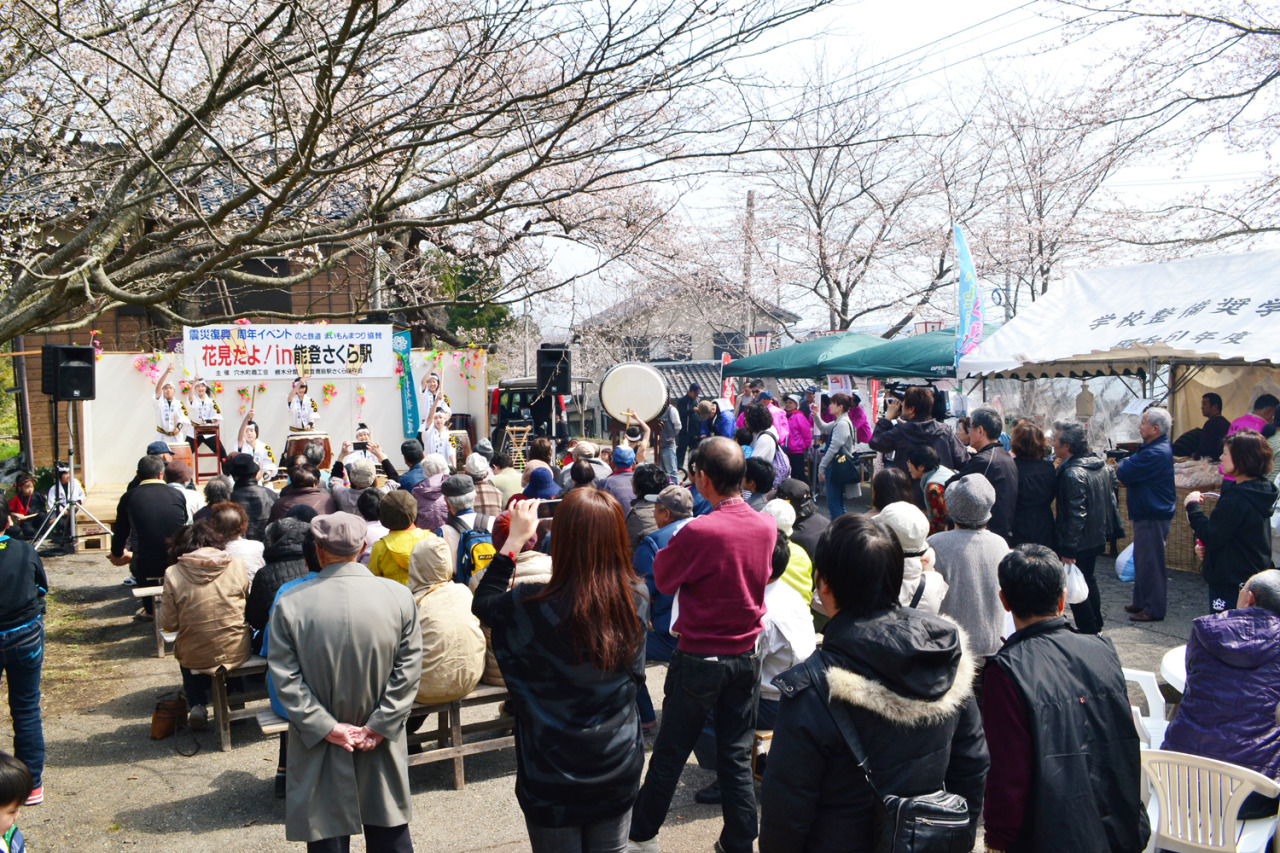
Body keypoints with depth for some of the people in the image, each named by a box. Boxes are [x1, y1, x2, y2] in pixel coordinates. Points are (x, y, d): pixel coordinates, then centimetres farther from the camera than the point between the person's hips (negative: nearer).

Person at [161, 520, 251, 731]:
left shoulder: (174, 574, -11)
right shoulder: (236, 565, -7)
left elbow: (169, 624, -5)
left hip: (196, 658, -1)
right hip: (238, 653, 1)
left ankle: (197, 704, 24)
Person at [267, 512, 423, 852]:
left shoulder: (289, 604, -11)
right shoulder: (399, 597, -8)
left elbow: (285, 678, -13)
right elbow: (409, 669, -10)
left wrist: (325, 727, -10)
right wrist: (378, 726, -8)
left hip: (320, 750, -1)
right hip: (382, 748, 1)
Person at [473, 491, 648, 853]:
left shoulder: (532, 607, -25)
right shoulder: (636, 602, -15)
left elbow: (482, 604, -3)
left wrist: (515, 540, 0)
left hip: (554, 777, -3)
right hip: (619, 768, 3)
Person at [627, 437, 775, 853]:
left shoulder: (698, 532, -23)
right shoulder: (767, 527, -6)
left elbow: (663, 579, -9)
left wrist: (669, 548, 6)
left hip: (699, 658, -4)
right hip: (746, 655, 5)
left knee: (670, 753, 12)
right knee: (737, 757, 15)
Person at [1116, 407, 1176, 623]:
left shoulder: (1155, 454, -24)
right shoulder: (1157, 447, 13)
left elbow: (1125, 474, -23)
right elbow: (1136, 472, 12)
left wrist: (1121, 464, -2)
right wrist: (1126, 464, -7)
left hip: (1153, 515, -11)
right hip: (1147, 512, 11)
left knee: (1150, 562, -3)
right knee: (1143, 559, 18)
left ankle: (1154, 609, 6)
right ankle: (1142, 601, 28)